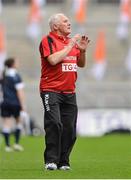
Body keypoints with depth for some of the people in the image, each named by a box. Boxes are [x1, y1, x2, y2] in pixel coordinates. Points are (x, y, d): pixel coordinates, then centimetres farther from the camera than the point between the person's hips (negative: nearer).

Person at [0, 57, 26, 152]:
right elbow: (20, 92, -14)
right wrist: (23, 105, -13)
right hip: (15, 103, -5)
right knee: (19, 121, 12)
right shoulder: (16, 76, -11)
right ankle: (17, 143, 5)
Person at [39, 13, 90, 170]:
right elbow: (53, 60, -21)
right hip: (51, 90, -7)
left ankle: (63, 162, 11)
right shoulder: (48, 40, -5)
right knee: (54, 124, -17)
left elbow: (81, 64, 23)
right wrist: (70, 46, -13)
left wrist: (82, 50, 3)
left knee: (69, 129, 3)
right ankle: (51, 161, -12)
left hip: (69, 92, 7)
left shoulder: (71, 41, 16)